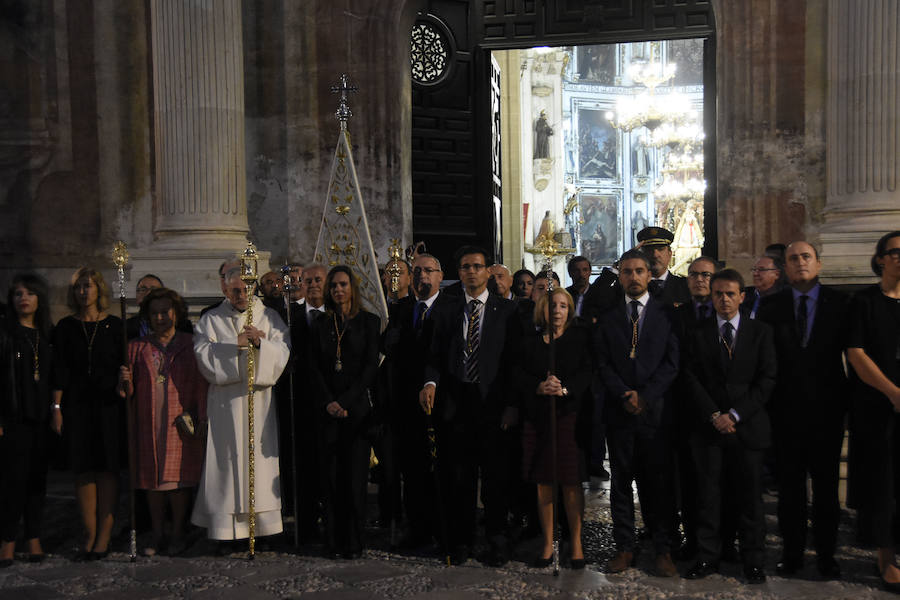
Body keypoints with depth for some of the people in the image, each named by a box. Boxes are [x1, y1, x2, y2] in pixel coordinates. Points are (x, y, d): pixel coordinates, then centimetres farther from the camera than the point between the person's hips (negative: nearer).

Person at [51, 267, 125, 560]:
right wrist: (56, 407, -2)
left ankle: (105, 534, 6)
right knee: (84, 469, 3)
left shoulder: (114, 325, 3)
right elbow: (60, 370, 3)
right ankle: (90, 533, 11)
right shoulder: (65, 327, 6)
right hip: (77, 404, 1)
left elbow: (124, 365, 5)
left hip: (109, 404, -1)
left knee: (108, 468, 0)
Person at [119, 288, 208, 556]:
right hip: (148, 423, 3)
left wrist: (202, 418, -8)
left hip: (181, 423, -2)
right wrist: (125, 381, -15)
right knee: (152, 478, 7)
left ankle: (178, 535, 12)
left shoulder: (190, 345, 3)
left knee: (178, 476, 0)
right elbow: (129, 392, 8)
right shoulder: (138, 347, 9)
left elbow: (201, 384, -1)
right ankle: (157, 535, 19)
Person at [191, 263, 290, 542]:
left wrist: (260, 344, -19)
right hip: (225, 403, 0)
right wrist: (236, 345, -16)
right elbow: (204, 355, -5)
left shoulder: (269, 318, 9)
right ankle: (226, 527, 7)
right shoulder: (211, 320, 7)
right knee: (227, 460, -1)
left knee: (260, 459, 1)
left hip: (261, 402, 1)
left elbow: (282, 353, -2)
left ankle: (263, 525, 10)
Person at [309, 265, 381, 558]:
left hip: (357, 410, -2)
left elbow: (371, 366, -4)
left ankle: (355, 542, 8)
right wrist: (328, 403, -9)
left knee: (355, 476, -1)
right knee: (330, 477, 2)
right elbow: (315, 370, 6)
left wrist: (346, 402, -12)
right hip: (327, 411, 2)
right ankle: (333, 542, 10)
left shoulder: (369, 322, 4)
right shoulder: (319, 326, 11)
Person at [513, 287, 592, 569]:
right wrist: (539, 387, -15)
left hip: (569, 416, -2)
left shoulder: (581, 337, 6)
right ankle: (548, 543, 16)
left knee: (571, 482, 0)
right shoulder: (529, 342, 12)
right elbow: (517, 374, 3)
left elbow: (588, 373, -3)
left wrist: (564, 389, -19)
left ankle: (576, 543, 13)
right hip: (537, 417, 2)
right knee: (543, 482, 6)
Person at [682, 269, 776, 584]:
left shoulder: (760, 332, 5)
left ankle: (753, 560, 19)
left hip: (748, 426, 0)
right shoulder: (698, 334, 7)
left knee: (750, 496, 5)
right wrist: (714, 415, -10)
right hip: (709, 428, 1)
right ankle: (707, 557, 15)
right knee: (708, 495, 4)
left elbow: (766, 379, -1)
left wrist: (735, 414, -9)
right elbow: (692, 379, 1)